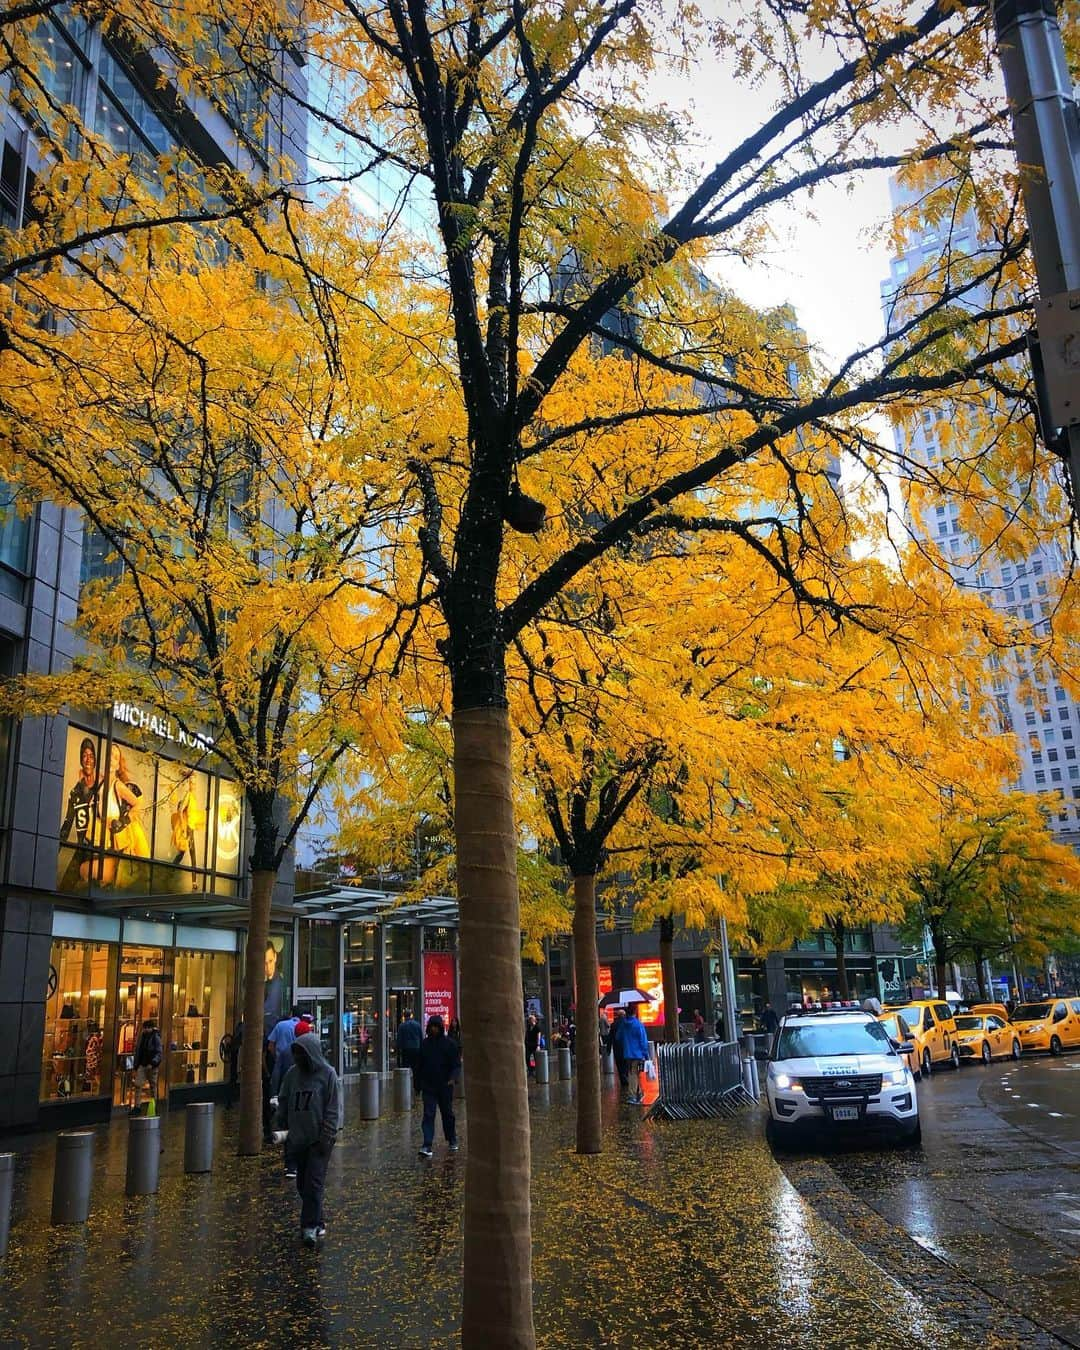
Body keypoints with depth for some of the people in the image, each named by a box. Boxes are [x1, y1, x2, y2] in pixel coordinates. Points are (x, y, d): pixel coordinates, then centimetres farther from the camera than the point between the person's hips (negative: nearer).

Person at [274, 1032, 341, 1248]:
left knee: (314, 1183, -8)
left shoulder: (327, 1074, -7)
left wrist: (327, 1136, -11)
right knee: (302, 1185, 10)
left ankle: (310, 1226, -4)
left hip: (319, 1139, -5)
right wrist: (282, 1130, 8)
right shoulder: (292, 1074, 5)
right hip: (297, 1138, 5)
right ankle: (317, 1222, 23)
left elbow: (333, 1108, -7)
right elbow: (283, 1104, 13)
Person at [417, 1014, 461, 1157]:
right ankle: (427, 1146, -10)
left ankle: (452, 1141, 29)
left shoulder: (450, 1043, -2)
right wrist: (418, 1082, 12)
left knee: (447, 1113, 12)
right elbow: (419, 1064, 13)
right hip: (428, 1086, 1)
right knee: (428, 1115, -7)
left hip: (445, 1086, -1)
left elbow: (456, 1063, -4)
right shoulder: (425, 1043, 6)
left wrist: (452, 1078, -19)